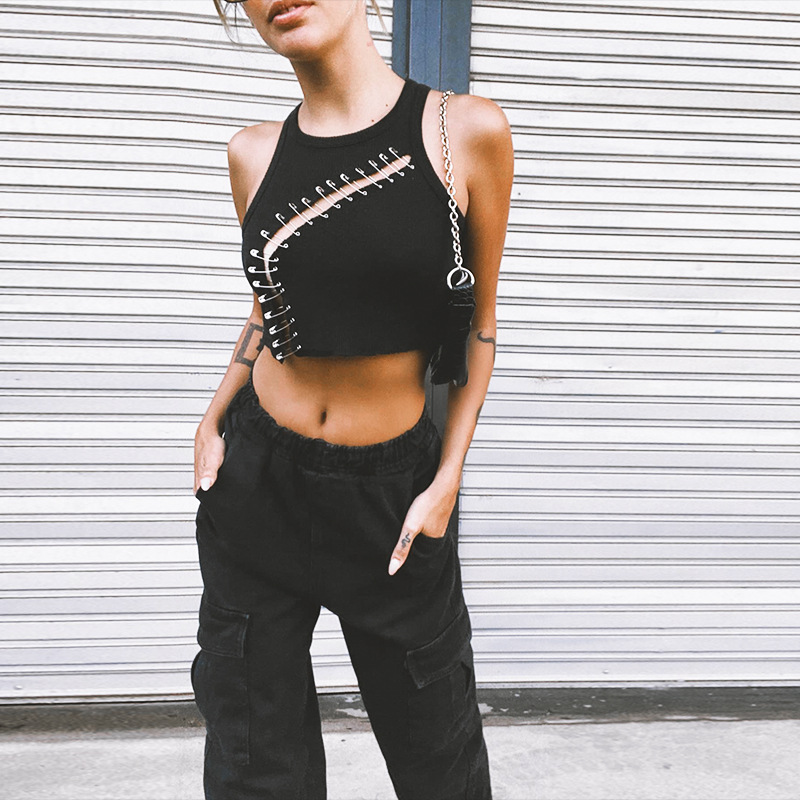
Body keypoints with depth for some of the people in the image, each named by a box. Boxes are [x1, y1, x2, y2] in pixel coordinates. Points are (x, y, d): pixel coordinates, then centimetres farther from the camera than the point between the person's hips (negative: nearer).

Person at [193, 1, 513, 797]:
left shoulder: (469, 131, -9)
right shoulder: (254, 153, 0)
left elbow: (478, 325, -2)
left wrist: (447, 483, -6)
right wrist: (211, 422, 2)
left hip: (391, 492, -2)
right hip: (256, 483, 3)